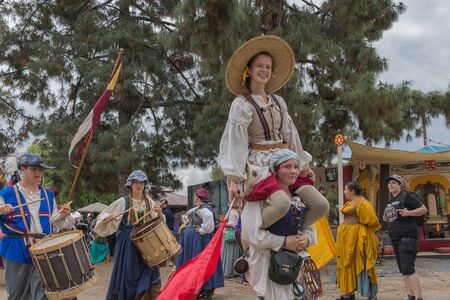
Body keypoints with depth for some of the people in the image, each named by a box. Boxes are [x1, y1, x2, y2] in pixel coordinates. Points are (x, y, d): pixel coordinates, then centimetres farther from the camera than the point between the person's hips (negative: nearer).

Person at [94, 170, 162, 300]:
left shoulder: (149, 202, 7)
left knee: (149, 277, 2)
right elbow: (102, 216, -2)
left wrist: (159, 213, -10)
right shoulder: (123, 202, -4)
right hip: (128, 244, -3)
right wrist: (108, 218, -23)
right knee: (128, 276, 0)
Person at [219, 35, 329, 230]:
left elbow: (290, 135, 20)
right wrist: (233, 179, -14)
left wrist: (303, 164, 20)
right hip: (257, 166, -6)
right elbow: (235, 142, -9)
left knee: (321, 205, -9)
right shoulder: (241, 104, -4)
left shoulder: (278, 102, 15)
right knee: (282, 202, -35)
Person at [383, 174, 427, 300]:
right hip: (395, 239, 9)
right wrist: (387, 218, 9)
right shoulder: (391, 201, 16)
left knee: (408, 268, -16)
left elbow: (424, 210, -9)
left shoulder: (407, 196, -8)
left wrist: (408, 213, -23)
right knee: (403, 269, 8)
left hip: (407, 237, -9)